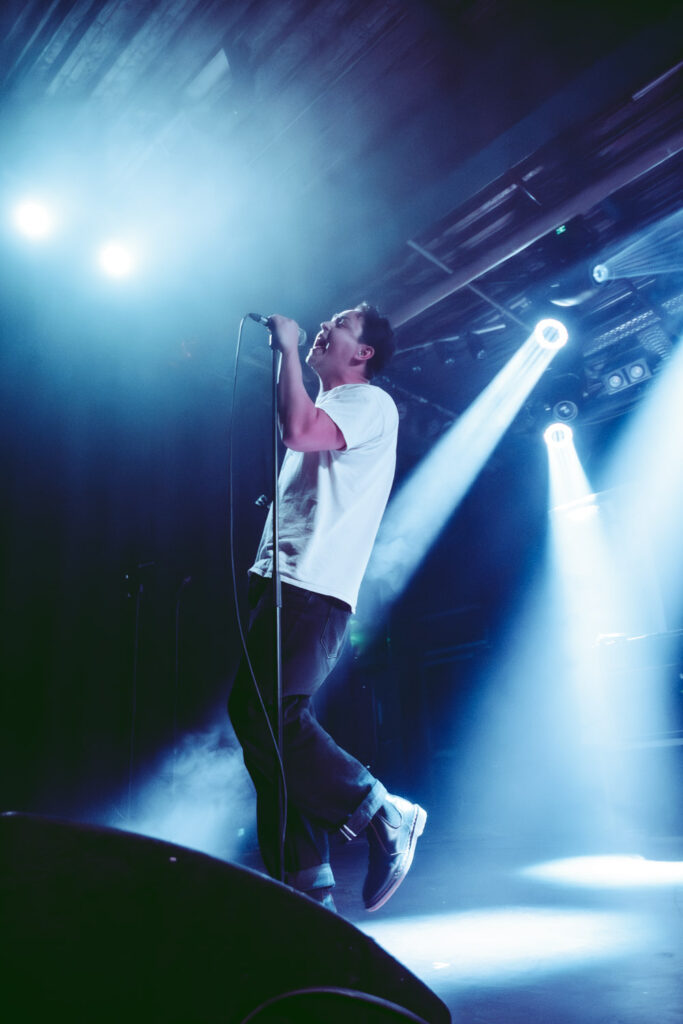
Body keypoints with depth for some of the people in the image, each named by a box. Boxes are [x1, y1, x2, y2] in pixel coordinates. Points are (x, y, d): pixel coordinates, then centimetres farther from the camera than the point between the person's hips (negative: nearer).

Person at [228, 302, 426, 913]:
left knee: (262, 712, -19)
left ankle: (386, 815, -3)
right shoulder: (324, 408, 28)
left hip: (313, 587, -9)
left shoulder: (372, 403, 0)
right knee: (269, 724, 4)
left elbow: (298, 429, -17)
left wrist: (287, 347, -7)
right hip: (278, 580, 9)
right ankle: (307, 889, 10)